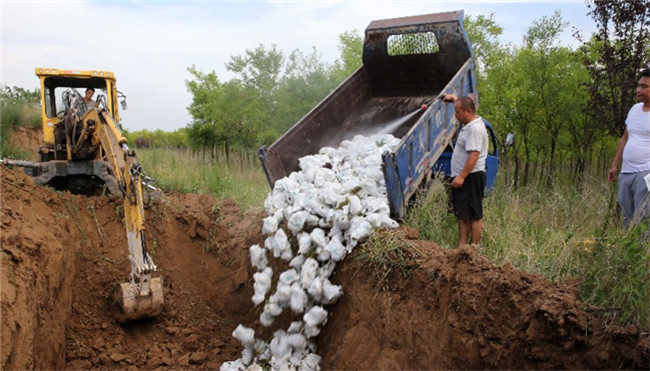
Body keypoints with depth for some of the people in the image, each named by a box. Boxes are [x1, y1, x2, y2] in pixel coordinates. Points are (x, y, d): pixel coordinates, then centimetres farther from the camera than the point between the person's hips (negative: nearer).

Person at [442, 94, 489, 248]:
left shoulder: (475, 129, -19)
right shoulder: (469, 124, 13)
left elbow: (474, 155, -27)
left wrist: (462, 176, -28)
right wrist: (454, 98, 37)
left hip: (471, 178, -11)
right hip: (462, 178, 11)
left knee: (474, 216, -5)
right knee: (462, 215, 11)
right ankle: (461, 246, 15)